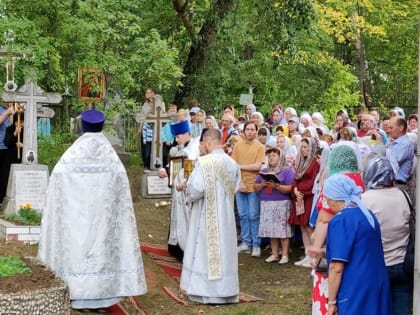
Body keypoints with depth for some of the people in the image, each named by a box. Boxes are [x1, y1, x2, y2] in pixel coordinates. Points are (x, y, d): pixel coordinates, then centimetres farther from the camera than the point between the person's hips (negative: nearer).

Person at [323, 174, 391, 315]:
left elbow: (337, 267, -16)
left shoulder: (341, 221, -14)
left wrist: (331, 301, -9)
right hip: (378, 287, 8)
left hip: (355, 293, -8)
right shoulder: (368, 215, 11)